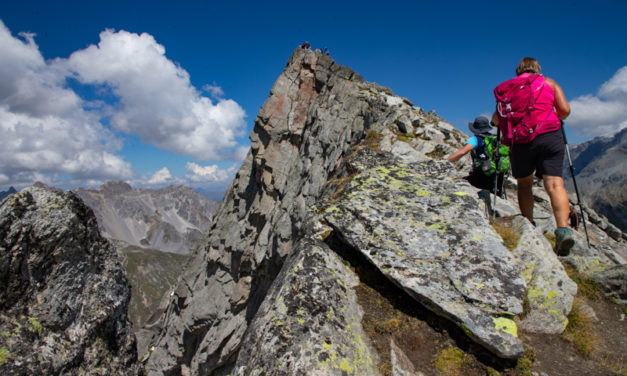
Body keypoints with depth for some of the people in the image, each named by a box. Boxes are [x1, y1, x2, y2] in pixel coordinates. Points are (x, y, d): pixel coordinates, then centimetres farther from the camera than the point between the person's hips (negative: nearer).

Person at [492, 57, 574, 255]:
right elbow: (565, 110, 9)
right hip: (550, 136, 0)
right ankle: (563, 229, -23)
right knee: (554, 183, -6)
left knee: (524, 184, 14)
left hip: (521, 140, 0)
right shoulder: (549, 82, 17)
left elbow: (496, 118, 8)